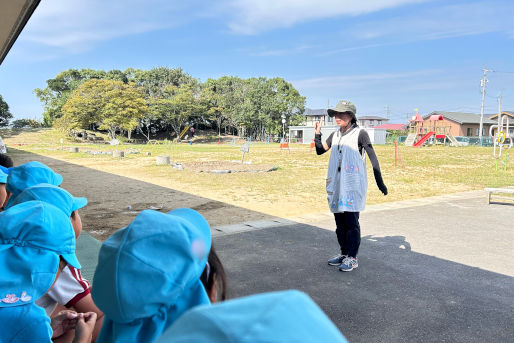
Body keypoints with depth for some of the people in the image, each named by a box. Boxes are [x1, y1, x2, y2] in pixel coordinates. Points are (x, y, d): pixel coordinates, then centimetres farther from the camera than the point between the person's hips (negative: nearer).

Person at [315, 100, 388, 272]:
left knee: (351, 221, -6)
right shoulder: (335, 135, 12)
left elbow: (373, 158, -5)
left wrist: (380, 183, -7)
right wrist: (317, 134, 5)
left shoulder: (360, 133, -5)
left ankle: (352, 258, 3)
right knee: (340, 221, 11)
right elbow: (320, 150, 21)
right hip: (336, 185, 6)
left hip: (353, 185, -6)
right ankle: (344, 253, 24)